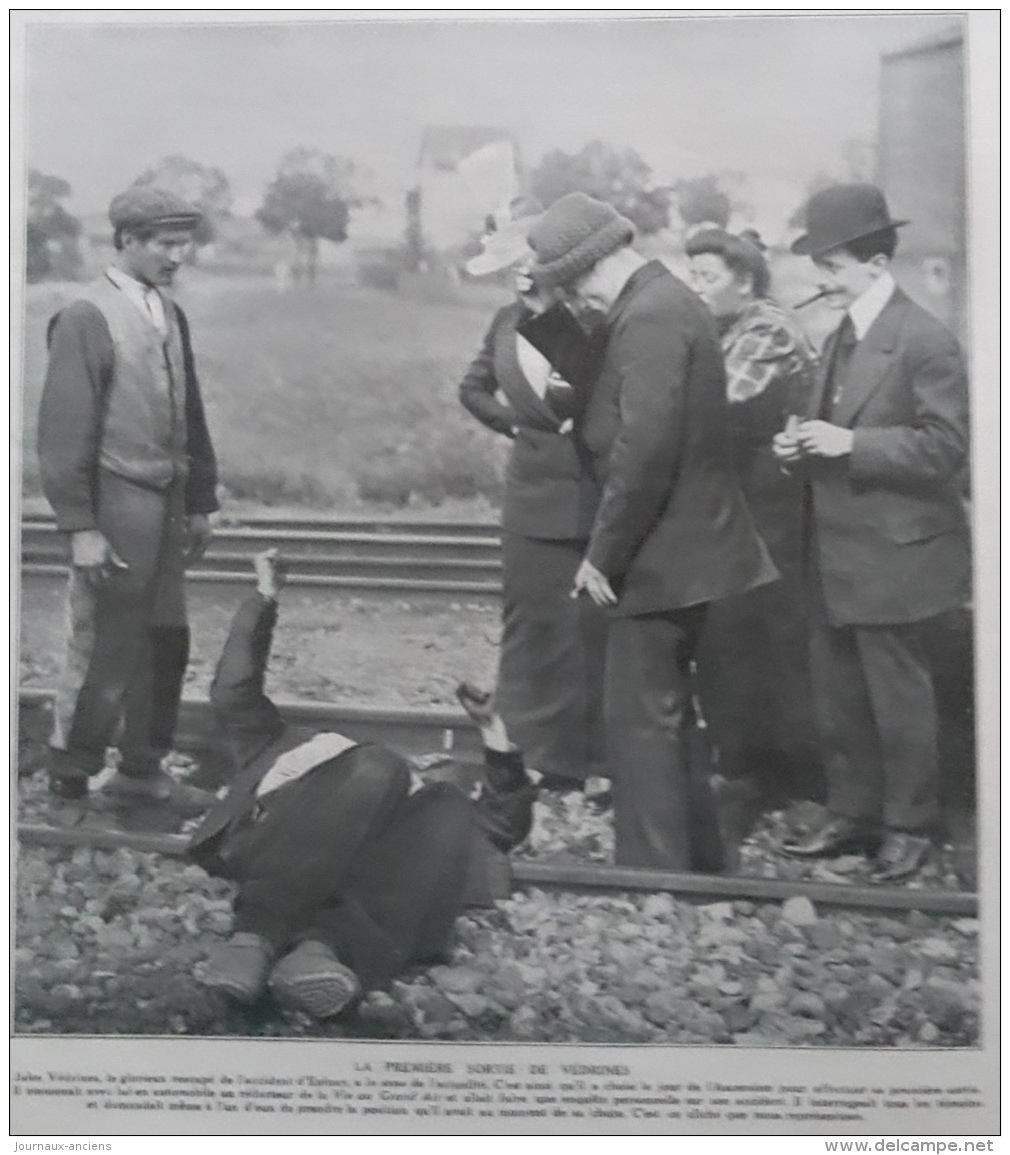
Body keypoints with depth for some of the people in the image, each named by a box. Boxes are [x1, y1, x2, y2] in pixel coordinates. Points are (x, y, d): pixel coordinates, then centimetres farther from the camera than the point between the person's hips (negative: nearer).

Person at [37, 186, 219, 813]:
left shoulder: (171, 315, 11)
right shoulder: (86, 317, -10)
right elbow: (65, 431, -13)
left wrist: (201, 502, 14)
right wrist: (81, 527, -16)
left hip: (167, 505, 7)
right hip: (115, 506, -7)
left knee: (167, 643, 12)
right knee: (107, 648, -1)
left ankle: (143, 770, 26)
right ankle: (71, 778, 15)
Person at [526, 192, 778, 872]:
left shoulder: (649, 318, -19)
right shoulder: (670, 301, 14)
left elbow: (643, 449, -25)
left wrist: (604, 554, -19)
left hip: (662, 554, -11)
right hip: (691, 545, 11)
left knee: (640, 720, -4)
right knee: (663, 713, 19)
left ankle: (654, 872, 3)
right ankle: (679, 856, 30)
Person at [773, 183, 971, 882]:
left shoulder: (926, 341, -14)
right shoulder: (843, 339, 12)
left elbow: (945, 448, -17)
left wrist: (850, 443, -23)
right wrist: (802, 448, 1)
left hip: (892, 554, -8)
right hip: (836, 555, 8)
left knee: (897, 693, 4)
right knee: (837, 691, 15)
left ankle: (909, 826, 19)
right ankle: (854, 816, 28)